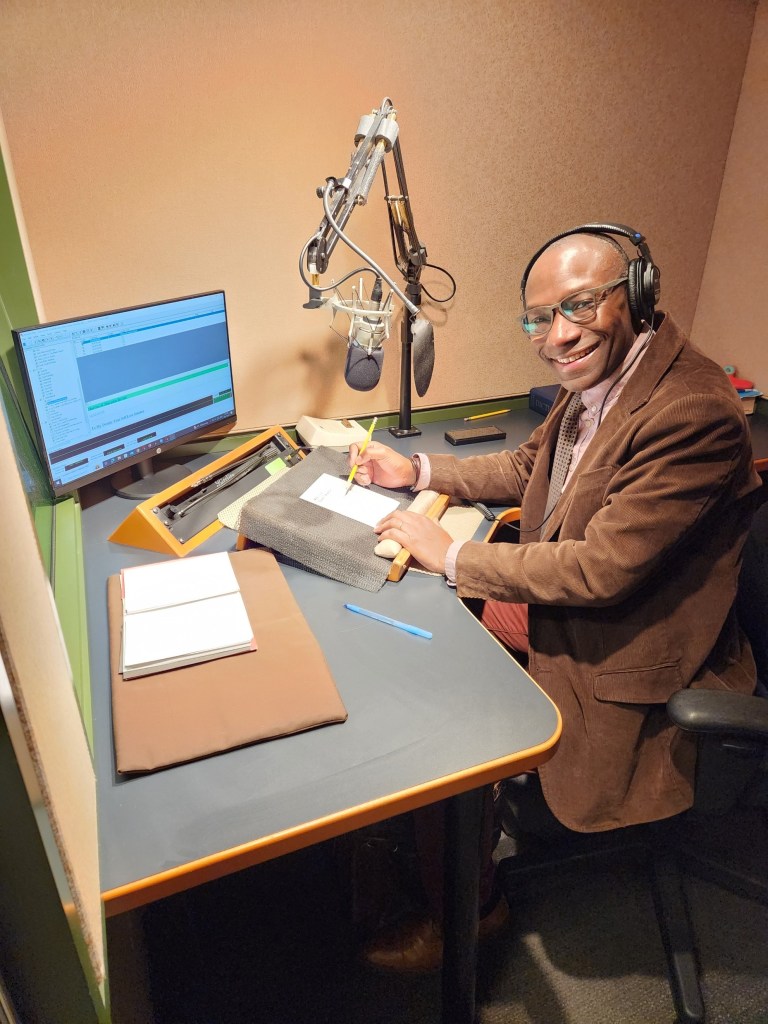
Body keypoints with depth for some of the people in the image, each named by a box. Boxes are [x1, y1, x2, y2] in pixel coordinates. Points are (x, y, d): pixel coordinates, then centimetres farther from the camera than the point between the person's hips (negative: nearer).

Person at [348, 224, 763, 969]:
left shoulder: (692, 414, -28)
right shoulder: (597, 378, -1)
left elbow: (602, 568, -30)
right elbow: (527, 469, 14)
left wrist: (450, 556, -21)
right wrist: (418, 471, 4)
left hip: (624, 672, -8)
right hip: (557, 605, 8)